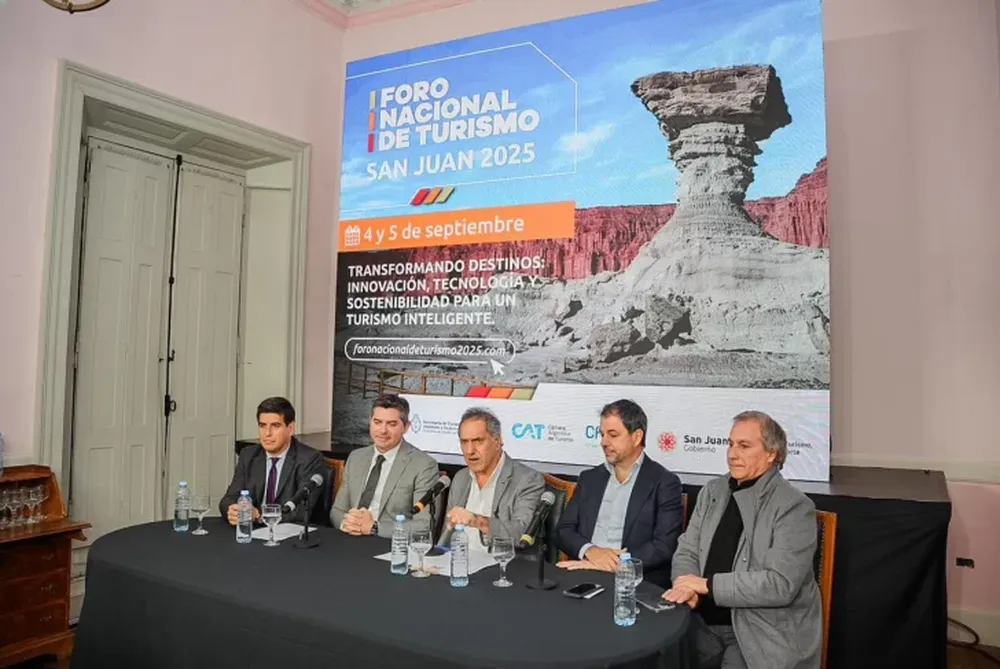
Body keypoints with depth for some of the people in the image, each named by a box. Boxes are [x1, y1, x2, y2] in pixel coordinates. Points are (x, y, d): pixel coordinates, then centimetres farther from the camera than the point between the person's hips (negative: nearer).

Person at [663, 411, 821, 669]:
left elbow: (781, 584, -20)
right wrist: (687, 588, -13)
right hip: (704, 622, 5)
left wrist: (708, 584, -18)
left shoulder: (794, 507, -11)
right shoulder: (712, 491, 7)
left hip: (763, 632, -4)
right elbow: (686, 552, 8)